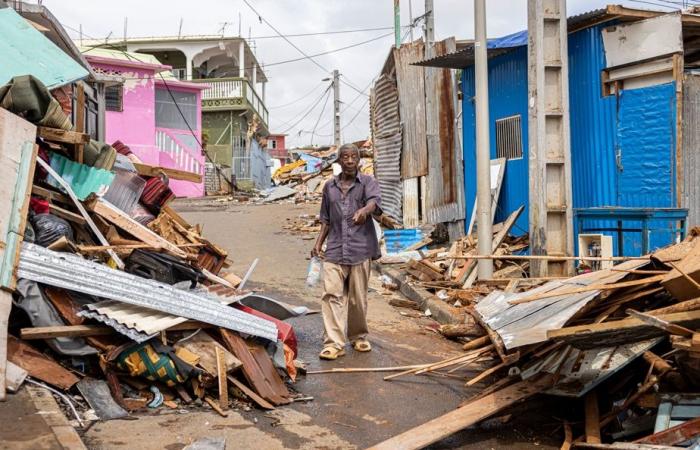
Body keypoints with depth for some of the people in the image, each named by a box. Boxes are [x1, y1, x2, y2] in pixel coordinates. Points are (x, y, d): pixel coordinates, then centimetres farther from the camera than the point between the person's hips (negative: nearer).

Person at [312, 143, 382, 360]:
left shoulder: (368, 182, 3)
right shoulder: (329, 186, 13)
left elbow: (375, 201, -19)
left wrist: (364, 210, -41)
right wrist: (318, 243, 10)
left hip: (360, 249, -2)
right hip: (335, 250, 2)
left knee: (358, 297, 6)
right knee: (332, 295, -8)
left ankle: (358, 337, 25)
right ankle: (334, 343, -6)